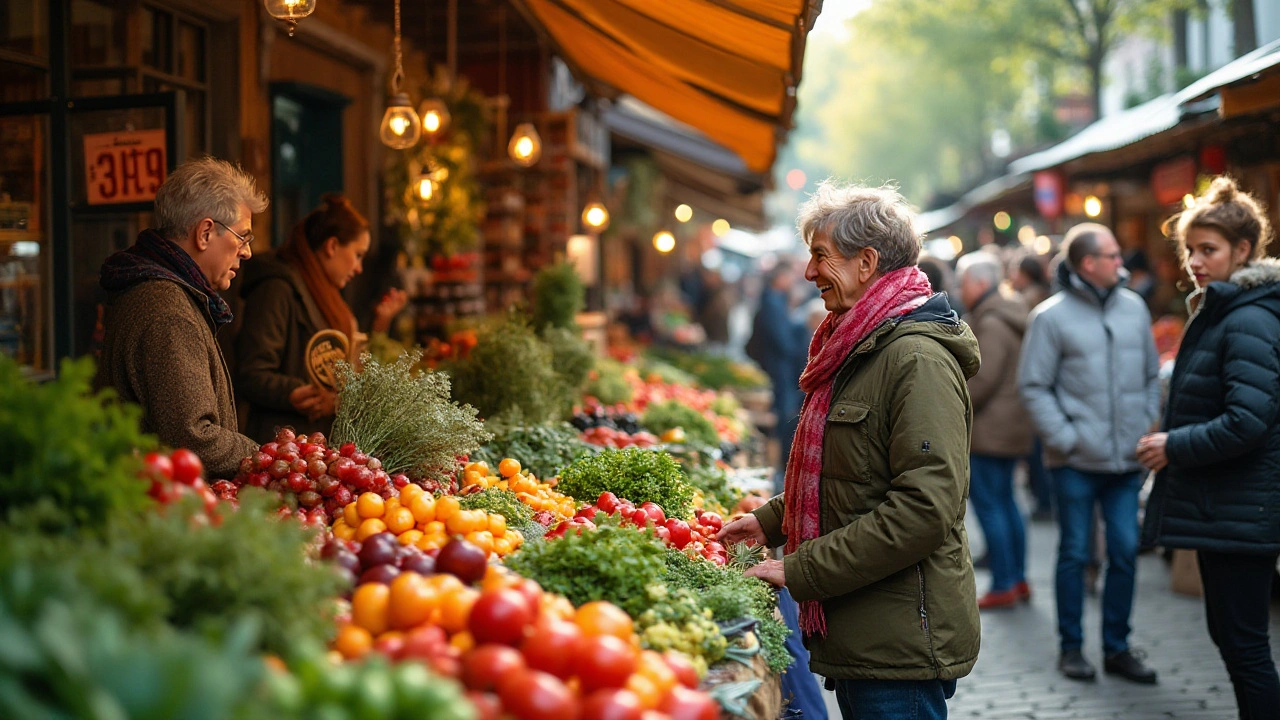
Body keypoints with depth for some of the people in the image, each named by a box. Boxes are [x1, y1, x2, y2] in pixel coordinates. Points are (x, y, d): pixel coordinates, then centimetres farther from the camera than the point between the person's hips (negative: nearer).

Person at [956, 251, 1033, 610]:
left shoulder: (991, 323, -17)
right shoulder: (1008, 316, 15)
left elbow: (981, 379, -22)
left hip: (989, 429, -11)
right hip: (1012, 428, 11)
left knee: (988, 505, -5)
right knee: (1006, 501, 16)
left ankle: (1003, 585, -1)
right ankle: (1018, 578, 23)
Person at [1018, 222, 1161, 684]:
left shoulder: (1134, 308, 7)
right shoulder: (1052, 317, -7)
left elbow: (1151, 375, 15)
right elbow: (1033, 386, -7)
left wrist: (1146, 428, 5)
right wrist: (1065, 438, -13)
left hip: (1127, 460, 4)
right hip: (1077, 463, -4)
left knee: (1125, 553, 6)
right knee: (1074, 554, 5)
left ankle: (1117, 647, 18)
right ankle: (1071, 646, 17)